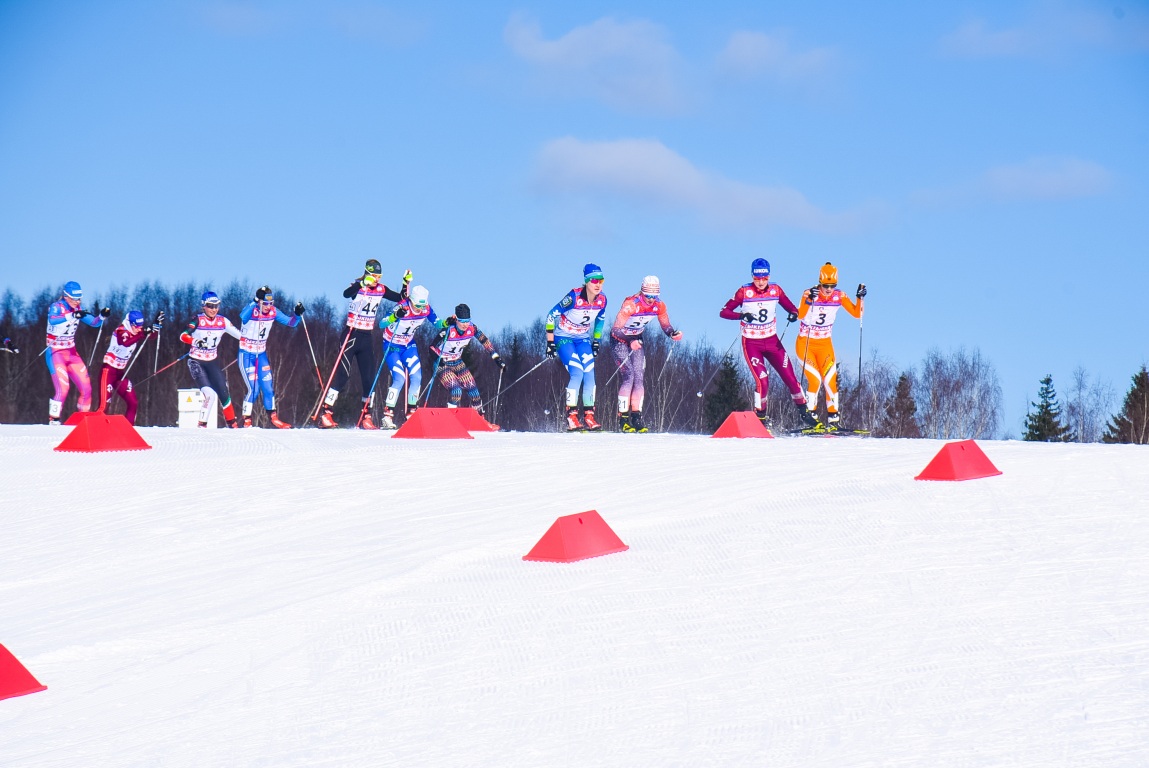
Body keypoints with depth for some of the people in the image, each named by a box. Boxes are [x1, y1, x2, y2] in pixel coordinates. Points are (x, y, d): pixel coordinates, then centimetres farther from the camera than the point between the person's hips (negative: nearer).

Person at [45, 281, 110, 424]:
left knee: (86, 388, 1)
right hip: (55, 353, -6)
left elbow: (94, 323, 9)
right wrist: (73, 316, -46)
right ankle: (53, 420, -7)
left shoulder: (77, 310, 5)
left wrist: (102, 316, -12)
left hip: (72, 353, 6)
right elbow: (52, 320, -36)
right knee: (63, 388, -20)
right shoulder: (56, 307, -14)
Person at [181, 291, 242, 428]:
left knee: (224, 394, 2)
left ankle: (232, 423, 19)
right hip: (196, 362, -4)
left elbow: (240, 335, 2)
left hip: (212, 363, 4)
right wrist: (195, 341, -42)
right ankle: (202, 424, -8)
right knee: (210, 394, -20)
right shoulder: (198, 320, -13)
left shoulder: (222, 321, -1)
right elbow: (183, 336, -24)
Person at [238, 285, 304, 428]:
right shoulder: (251, 311, -22)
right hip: (246, 354, -5)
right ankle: (246, 421, 1)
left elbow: (290, 323, 0)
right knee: (253, 388, -12)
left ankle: (273, 418, 22)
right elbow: (243, 316, -46)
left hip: (261, 354, 5)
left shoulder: (273, 312, -6)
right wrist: (255, 302, -55)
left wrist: (297, 314, -20)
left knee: (268, 387, 5)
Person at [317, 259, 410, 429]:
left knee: (369, 377, 2)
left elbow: (401, 298, 16)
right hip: (352, 334, -6)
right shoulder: (358, 286, -10)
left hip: (367, 338, 6)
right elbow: (346, 294, -32)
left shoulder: (381, 290, 6)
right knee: (343, 374, -12)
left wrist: (406, 283, 1)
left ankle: (365, 416, 10)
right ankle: (326, 413, -10)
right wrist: (363, 282, -45)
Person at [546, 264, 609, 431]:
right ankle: (571, 417, -16)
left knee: (590, 374, -8)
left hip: (583, 339, 5)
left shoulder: (602, 300, -8)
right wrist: (550, 342, -15)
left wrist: (596, 341, 12)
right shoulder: (574, 297, -25)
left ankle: (589, 417, -1)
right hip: (564, 338, -5)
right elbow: (552, 315, -16)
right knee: (577, 373, -20)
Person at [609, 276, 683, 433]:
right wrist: (630, 342, -48)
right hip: (619, 339, -5)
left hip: (636, 340, 6)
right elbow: (615, 330, -32)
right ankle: (623, 418, -15)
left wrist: (673, 334, -23)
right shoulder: (630, 304, -30)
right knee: (628, 376, -17)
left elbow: (666, 326, 0)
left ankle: (636, 418, -2)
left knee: (639, 378, -4)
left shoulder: (659, 306, -13)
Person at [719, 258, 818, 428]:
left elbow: (791, 307, 4)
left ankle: (804, 413, 13)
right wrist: (742, 315, -32)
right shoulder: (744, 292, -12)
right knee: (762, 380, -16)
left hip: (772, 341, 3)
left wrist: (793, 313, -20)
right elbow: (724, 312, -13)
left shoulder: (775, 290, -3)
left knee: (789, 377, -1)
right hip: (751, 344, -3)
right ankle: (760, 419, -1)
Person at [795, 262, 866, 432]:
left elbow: (857, 313, -5)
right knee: (815, 380, -15)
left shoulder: (839, 296, -5)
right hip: (805, 343, -4)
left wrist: (860, 298, -21)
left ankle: (833, 418, -3)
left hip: (825, 343, 4)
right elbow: (800, 315, -35)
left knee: (830, 379, -9)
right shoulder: (809, 294, -18)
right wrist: (808, 301, -52)